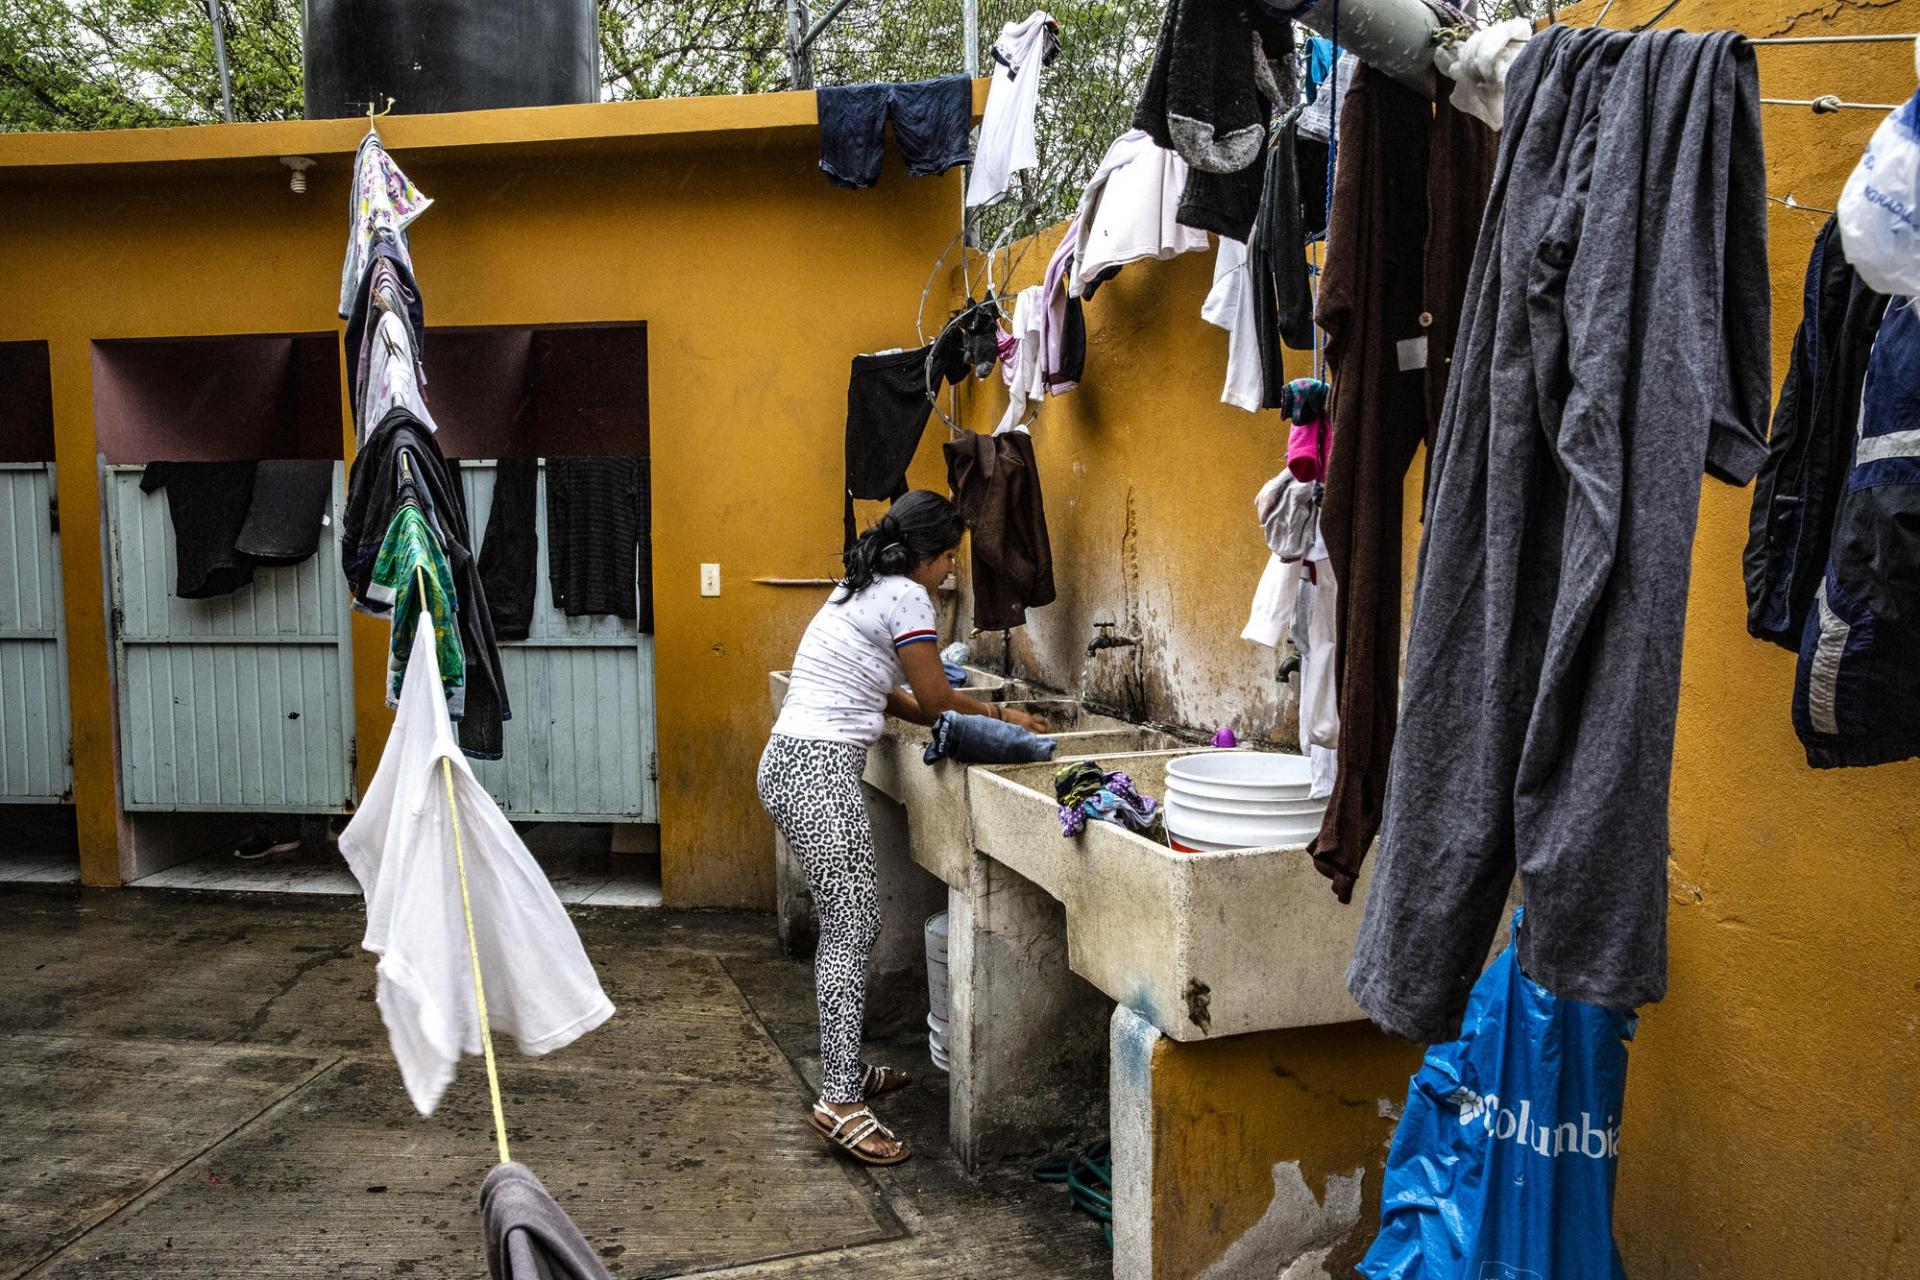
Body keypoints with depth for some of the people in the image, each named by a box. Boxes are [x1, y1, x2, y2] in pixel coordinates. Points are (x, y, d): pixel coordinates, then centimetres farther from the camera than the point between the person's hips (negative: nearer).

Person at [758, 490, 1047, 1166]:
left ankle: (845, 1066, 25)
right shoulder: (906, 597, -8)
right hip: (820, 771, -10)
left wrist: (959, 716, 22)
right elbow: (934, 696, -1)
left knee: (845, 919, 16)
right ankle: (839, 1102, -8)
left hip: (789, 764, 10)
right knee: (854, 925, -9)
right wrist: (998, 713, 15)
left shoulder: (860, 590, 21)